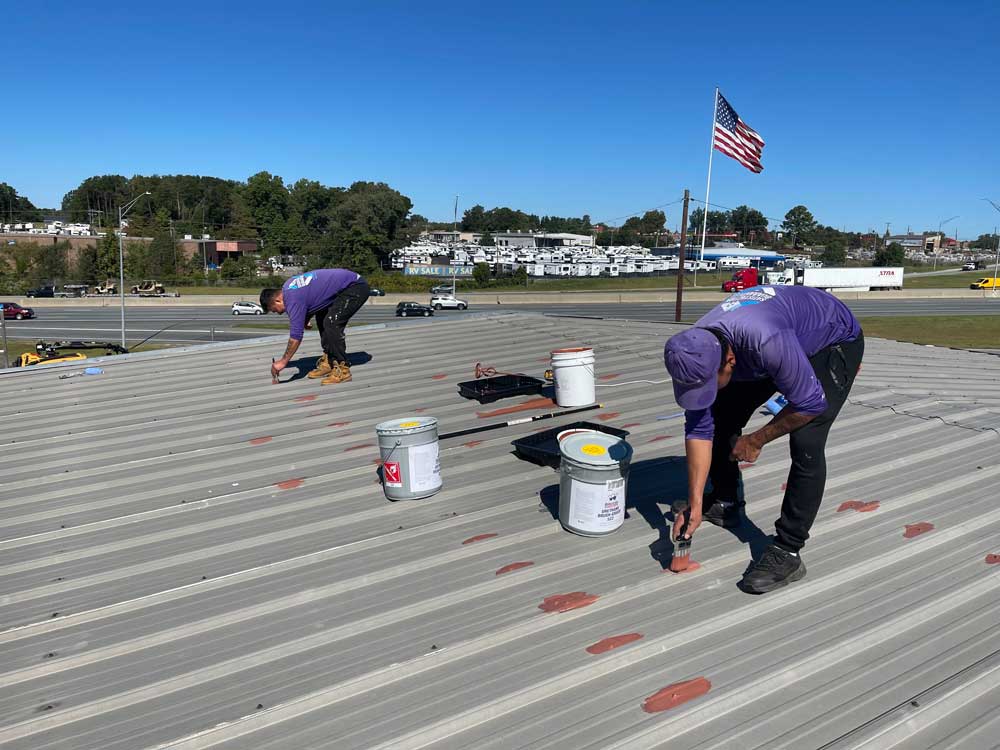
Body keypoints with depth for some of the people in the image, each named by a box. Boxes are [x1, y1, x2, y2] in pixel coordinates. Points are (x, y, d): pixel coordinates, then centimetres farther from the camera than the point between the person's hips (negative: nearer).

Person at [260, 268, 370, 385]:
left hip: (356, 288, -11)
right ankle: (328, 362, 15)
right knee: (322, 319, 14)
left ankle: (342, 370, -12)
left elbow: (296, 336, -17)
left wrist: (283, 362, -8)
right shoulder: (287, 287, 10)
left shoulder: (293, 299, -18)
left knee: (331, 324, -18)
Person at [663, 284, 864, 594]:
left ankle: (787, 552, -12)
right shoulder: (694, 352, -24)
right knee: (720, 417, 3)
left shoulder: (767, 342, -45)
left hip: (835, 342, -6)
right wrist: (695, 505, -15)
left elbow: (811, 403, -31)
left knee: (806, 443, -21)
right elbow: (699, 429, -15)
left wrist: (756, 441, -18)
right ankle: (724, 502, 24)